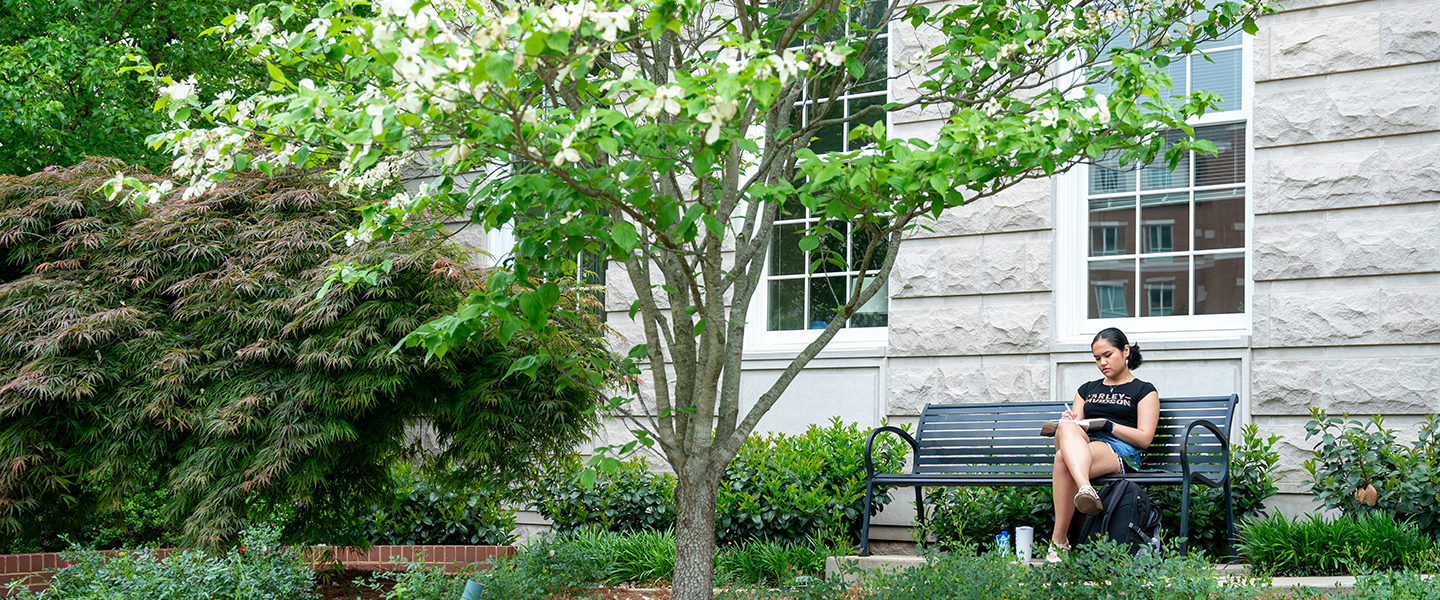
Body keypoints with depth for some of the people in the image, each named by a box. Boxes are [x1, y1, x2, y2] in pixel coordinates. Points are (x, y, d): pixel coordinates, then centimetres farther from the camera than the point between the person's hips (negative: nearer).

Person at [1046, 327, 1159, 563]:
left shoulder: (1144, 391, 18)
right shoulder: (1087, 389, 35)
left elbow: (1144, 438, 5)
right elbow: (1075, 422, 25)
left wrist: (1109, 425, -9)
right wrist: (1069, 421, -1)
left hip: (1121, 452, -4)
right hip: (1082, 444, 4)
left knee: (1063, 460, -38)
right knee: (1066, 428, -38)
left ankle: (1058, 541, -49)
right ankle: (1085, 490, -64)